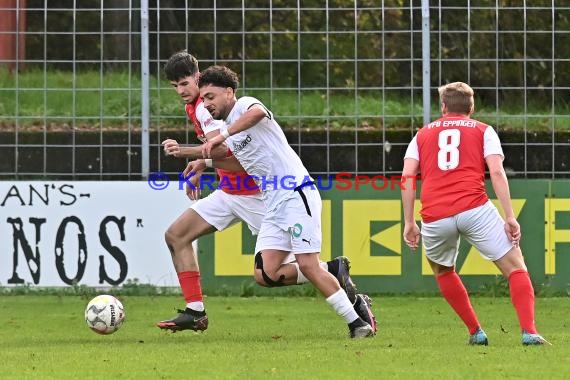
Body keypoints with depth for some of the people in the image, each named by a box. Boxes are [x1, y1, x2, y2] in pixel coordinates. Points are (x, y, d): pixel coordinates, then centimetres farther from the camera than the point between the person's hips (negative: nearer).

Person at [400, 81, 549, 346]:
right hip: (475, 209, -2)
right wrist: (510, 217, -1)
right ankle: (529, 332, -13)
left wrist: (409, 222, 12)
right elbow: (496, 172, 1)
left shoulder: (423, 134, 23)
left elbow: (406, 178, 10)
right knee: (515, 266, 5)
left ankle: (475, 332, 22)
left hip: (435, 217, 2)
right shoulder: (483, 131, 16)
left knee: (442, 271, 29)